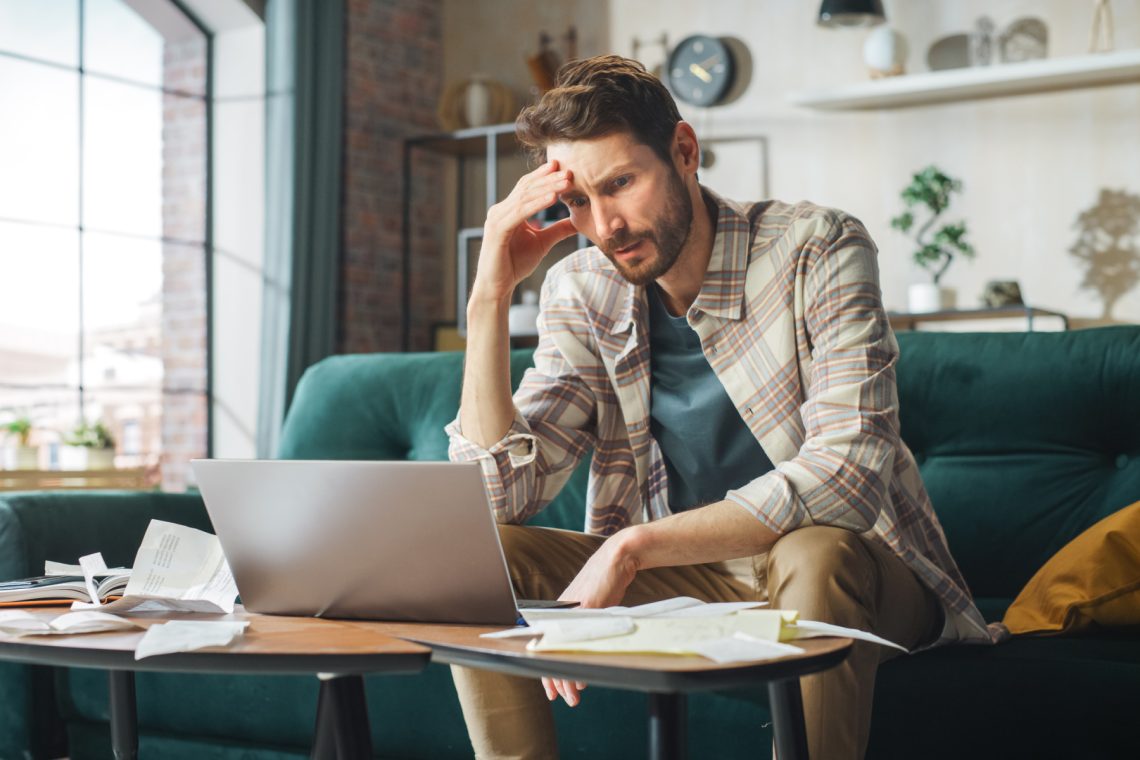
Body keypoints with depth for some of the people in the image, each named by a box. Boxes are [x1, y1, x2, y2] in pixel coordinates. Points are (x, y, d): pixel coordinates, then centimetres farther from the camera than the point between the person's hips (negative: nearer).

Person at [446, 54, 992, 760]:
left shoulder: (816, 251, -16)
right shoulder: (583, 292, -2)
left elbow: (850, 470, -29)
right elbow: (501, 495, -8)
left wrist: (630, 546, -33)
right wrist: (490, 298, -17)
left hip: (854, 576, -4)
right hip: (691, 578, 4)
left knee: (814, 555, -38)